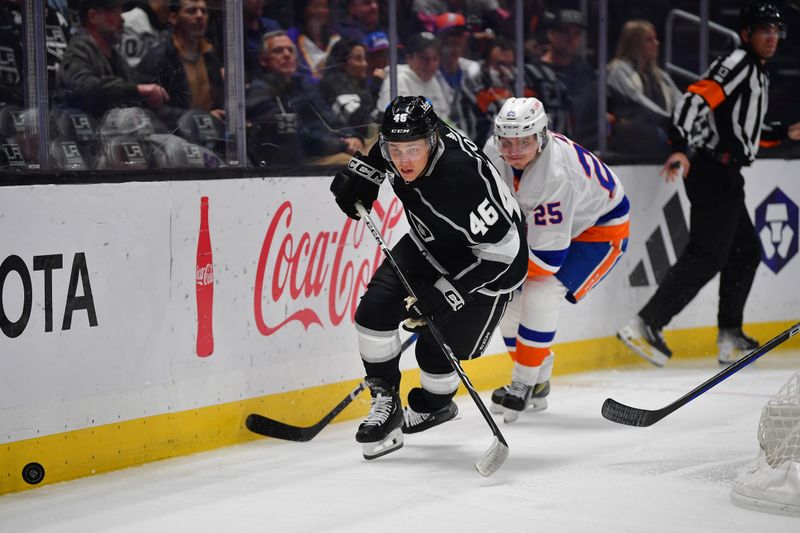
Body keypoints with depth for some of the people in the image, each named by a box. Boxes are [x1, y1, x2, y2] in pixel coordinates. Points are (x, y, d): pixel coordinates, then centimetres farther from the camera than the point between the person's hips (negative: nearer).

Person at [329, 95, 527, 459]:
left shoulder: (463, 179, -41)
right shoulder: (405, 135, -19)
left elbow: (500, 247, -34)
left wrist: (445, 293, -35)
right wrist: (361, 172, -2)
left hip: (485, 263, -7)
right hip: (429, 245, 7)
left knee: (436, 350, -2)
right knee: (374, 309, -8)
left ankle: (434, 405, 31)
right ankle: (386, 401, 8)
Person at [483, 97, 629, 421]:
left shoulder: (555, 177, -41)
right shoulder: (495, 151, -19)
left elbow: (548, 259, -38)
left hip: (600, 228, -8)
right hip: (542, 224, 8)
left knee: (540, 295, -25)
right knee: (510, 296, 1)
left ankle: (523, 387, -14)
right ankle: (538, 385, 17)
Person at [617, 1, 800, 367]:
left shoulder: (759, 75, 23)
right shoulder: (737, 63, -8)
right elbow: (695, 100, -22)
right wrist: (680, 148, -34)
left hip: (726, 177, 11)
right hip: (714, 173, -11)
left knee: (746, 251, 16)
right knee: (707, 255, -16)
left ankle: (730, 337, 22)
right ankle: (645, 325, -21)